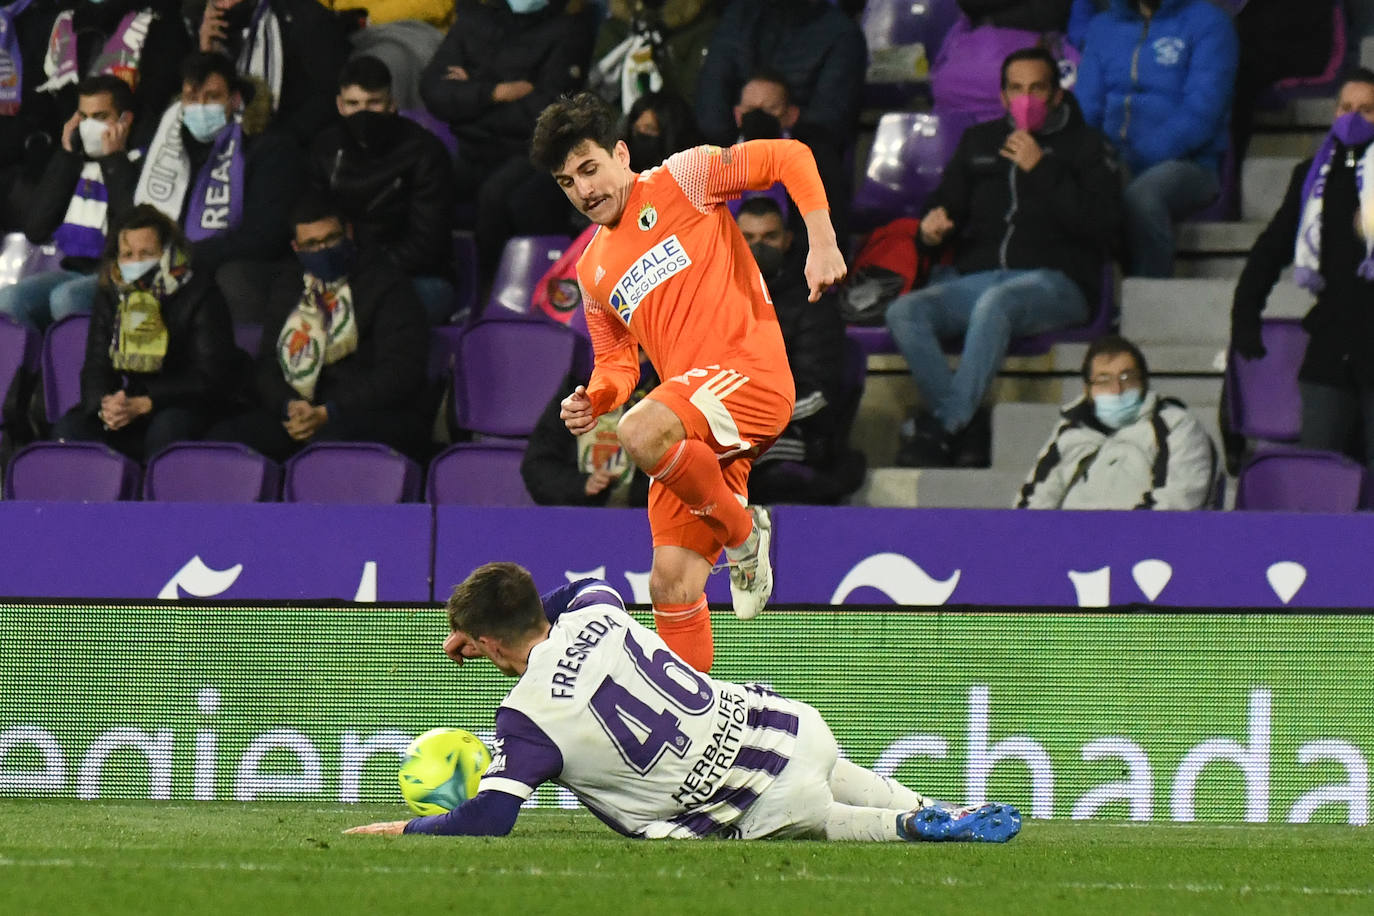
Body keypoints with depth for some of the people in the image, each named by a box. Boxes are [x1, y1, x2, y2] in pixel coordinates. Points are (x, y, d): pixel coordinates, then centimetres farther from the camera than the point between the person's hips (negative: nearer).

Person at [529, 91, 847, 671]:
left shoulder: (680, 180, 4)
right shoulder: (593, 271, 22)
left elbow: (792, 158, 2)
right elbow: (617, 361, 26)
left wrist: (822, 244, -11)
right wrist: (594, 400, 3)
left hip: (750, 372, -7)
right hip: (693, 426, 7)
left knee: (640, 433, -34)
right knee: (670, 583, -2)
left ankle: (742, 530, -10)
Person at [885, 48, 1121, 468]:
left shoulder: (1084, 145, 12)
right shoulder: (978, 142, 26)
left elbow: (1102, 220, -3)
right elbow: (947, 204, 24)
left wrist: (1040, 168, -6)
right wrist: (931, 230, -1)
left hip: (1053, 281, -5)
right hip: (977, 277, 5)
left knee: (995, 304, -40)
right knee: (904, 311, -25)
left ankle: (944, 425, -40)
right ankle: (968, 426, -33)